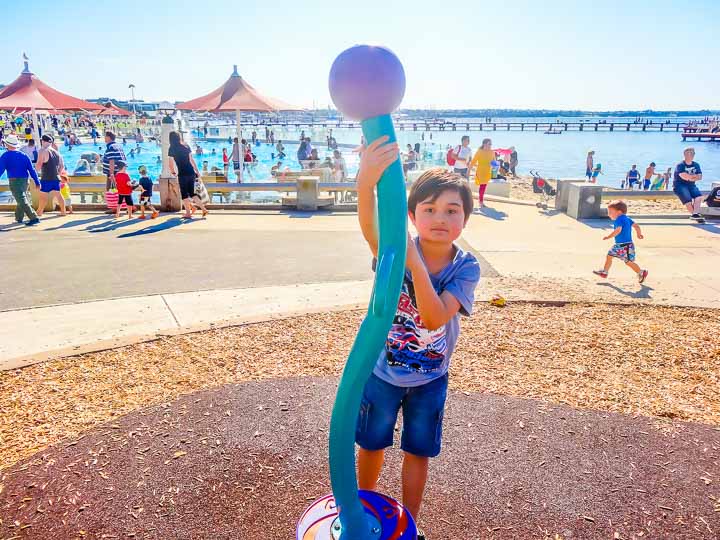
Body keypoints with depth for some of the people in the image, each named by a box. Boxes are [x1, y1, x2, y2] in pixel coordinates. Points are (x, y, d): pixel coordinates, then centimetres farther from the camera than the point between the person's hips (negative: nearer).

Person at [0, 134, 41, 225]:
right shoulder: (23, 155, 6)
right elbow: (32, 169, 4)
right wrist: (37, 182, 6)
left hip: (14, 181, -6)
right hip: (25, 180, 6)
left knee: (22, 201, -8)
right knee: (21, 199, 21)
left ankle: (34, 218, -20)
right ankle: (19, 218, 32)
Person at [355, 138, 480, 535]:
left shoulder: (466, 267, -18)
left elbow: (435, 316, -32)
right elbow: (370, 230, -45)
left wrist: (414, 262, -44)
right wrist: (366, 183, -65)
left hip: (430, 379, 1)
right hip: (381, 371, 0)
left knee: (418, 452, 18)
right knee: (372, 444, 19)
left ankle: (408, 523, 43)